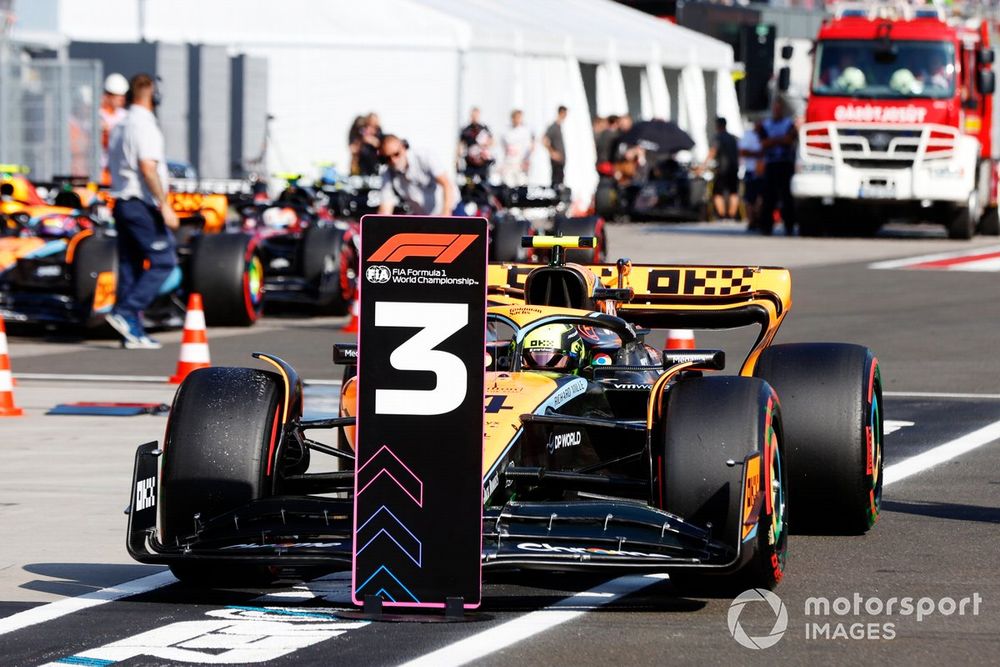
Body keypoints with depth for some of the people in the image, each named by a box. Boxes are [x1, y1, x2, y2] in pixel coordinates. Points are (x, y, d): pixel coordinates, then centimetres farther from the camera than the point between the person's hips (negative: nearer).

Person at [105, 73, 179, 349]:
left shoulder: (119, 127, 16)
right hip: (142, 204, -9)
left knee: (130, 265, 8)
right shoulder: (145, 125, -13)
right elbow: (147, 168, -23)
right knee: (163, 260, -7)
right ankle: (125, 312, -17)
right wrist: (165, 206, -23)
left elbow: (111, 169, 21)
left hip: (121, 202, 9)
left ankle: (131, 332, 7)